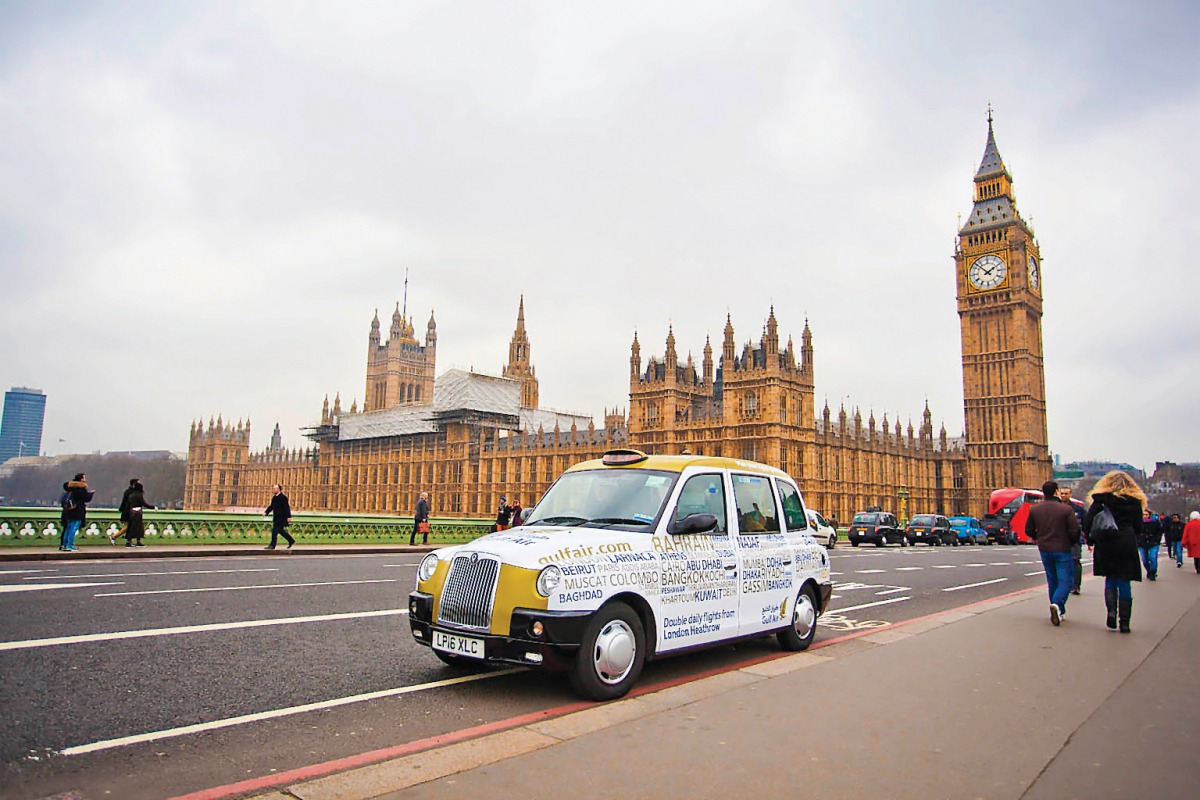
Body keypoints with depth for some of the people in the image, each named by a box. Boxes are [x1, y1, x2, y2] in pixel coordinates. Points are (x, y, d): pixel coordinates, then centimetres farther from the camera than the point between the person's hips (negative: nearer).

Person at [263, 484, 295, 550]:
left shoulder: (283, 497, -13)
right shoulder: (274, 498, 12)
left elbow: (287, 507, -15)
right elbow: (271, 506, 18)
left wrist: (289, 516, -19)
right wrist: (266, 512, 4)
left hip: (281, 517, -9)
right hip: (276, 517, 9)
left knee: (275, 530, -9)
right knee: (280, 531, 13)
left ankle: (272, 545, -4)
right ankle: (291, 541, 25)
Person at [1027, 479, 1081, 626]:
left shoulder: (1034, 510, 1)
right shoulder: (1066, 509, -12)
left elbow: (1029, 530, 6)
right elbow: (1074, 531, -13)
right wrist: (1072, 542, 7)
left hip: (1044, 549, 4)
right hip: (1062, 549, -4)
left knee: (1052, 580, 15)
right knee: (1066, 580, 0)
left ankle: (1058, 611, 19)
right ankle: (1057, 604, -24)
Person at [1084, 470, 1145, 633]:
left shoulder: (1101, 500, 1)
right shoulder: (1135, 502, 5)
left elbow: (1088, 523, -3)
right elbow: (1138, 528, 7)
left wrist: (1091, 540, 10)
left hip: (1106, 546, 0)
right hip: (1127, 545, 0)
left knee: (1110, 579, 14)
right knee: (1124, 582, 4)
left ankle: (1111, 611, -6)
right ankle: (1124, 622, 4)